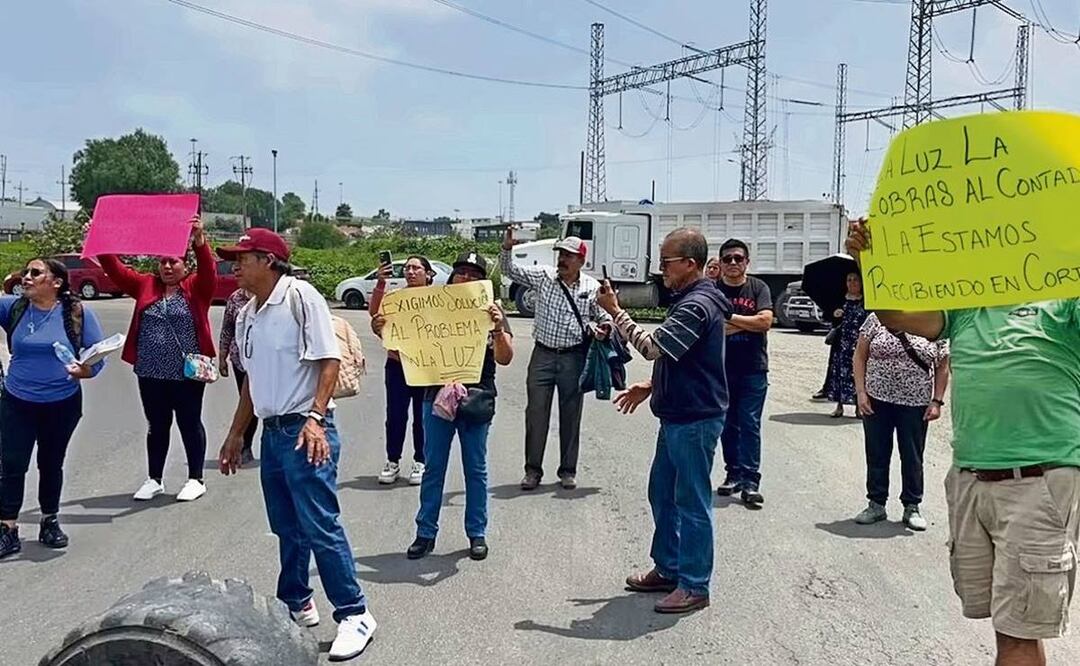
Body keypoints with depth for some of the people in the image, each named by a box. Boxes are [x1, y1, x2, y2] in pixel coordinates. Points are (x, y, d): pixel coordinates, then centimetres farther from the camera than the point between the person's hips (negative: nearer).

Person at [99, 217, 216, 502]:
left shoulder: (197, 287, -2)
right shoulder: (145, 285, 9)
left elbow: (209, 268, -20)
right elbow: (116, 270, 4)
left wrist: (199, 239, -37)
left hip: (187, 373, -4)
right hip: (151, 373, 4)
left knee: (190, 424, 6)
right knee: (157, 425, 14)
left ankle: (196, 480, 15)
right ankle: (154, 479, 25)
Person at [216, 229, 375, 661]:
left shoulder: (300, 296, -11)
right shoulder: (247, 315, 14)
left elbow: (329, 359, -15)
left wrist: (316, 418, -22)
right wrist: (235, 434, 24)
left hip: (304, 430, -8)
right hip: (272, 432, 8)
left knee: (320, 526, -7)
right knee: (288, 528, 17)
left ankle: (354, 615, 3)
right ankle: (296, 604, 31)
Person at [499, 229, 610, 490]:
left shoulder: (592, 288, -1)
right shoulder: (543, 276, 1)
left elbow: (603, 317, 8)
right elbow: (510, 270, 1)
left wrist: (603, 328, -14)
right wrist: (507, 248, -18)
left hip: (574, 358, -1)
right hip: (543, 354, 1)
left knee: (571, 415, 8)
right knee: (536, 412, 3)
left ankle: (568, 470, 20)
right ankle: (533, 469, 14)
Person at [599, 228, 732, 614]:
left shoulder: (697, 306, -20)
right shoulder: (689, 300, 14)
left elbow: (651, 347, -27)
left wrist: (615, 311, -18)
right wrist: (651, 386, 14)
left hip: (695, 420, -11)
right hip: (678, 416, 11)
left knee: (692, 502, -1)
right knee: (662, 493, 18)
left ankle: (694, 585, 10)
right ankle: (668, 569, 31)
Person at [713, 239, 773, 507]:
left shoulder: (758, 288, 1)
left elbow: (765, 321, -12)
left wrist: (727, 317, -11)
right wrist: (747, 323, -11)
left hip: (753, 369, -1)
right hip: (722, 369, 2)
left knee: (750, 424, -3)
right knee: (728, 424, 9)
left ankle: (750, 481, -2)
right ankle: (734, 474, 21)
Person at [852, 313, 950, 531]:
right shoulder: (876, 319, -1)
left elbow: (942, 367, 5)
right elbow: (860, 356, 1)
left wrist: (937, 401, -2)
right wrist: (861, 392, -6)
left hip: (915, 404, 0)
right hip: (877, 400, 0)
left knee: (913, 457, 8)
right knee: (876, 454, 9)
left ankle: (912, 507, 23)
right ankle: (876, 504, 22)